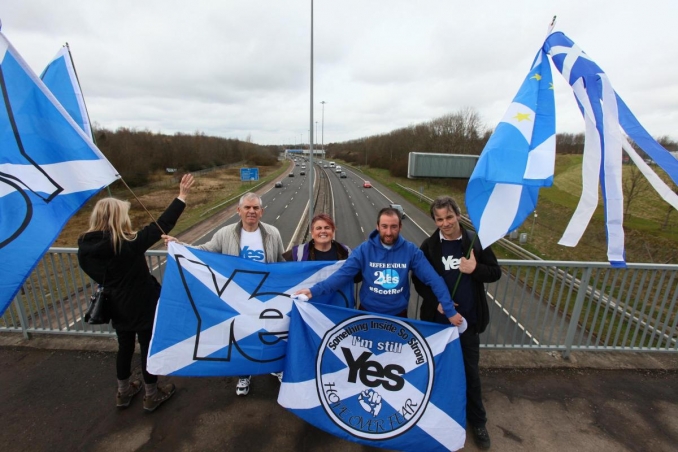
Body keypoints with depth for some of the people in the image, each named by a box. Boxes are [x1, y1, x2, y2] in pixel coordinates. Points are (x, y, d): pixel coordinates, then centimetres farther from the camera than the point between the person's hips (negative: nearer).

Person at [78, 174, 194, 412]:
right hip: (143, 305, -6)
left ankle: (124, 392, 43)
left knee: (124, 347, 24)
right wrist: (182, 196, -25)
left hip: (117, 307, 6)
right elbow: (162, 225, -27)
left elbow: (98, 275, 4)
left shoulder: (86, 247, -8)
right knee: (149, 347, 13)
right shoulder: (129, 244, -27)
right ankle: (152, 395, 31)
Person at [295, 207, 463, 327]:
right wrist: (315, 290, -33)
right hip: (368, 313, 0)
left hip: (398, 315, 1)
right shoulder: (364, 249, -14)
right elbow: (342, 274, -21)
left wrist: (450, 310, -18)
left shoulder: (410, 250, -12)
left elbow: (433, 279, -14)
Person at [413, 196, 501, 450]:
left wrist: (475, 269, -20)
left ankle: (477, 420, 37)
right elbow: (419, 281, -4)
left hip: (468, 320, 0)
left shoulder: (475, 242, -6)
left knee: (470, 371, 15)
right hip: (437, 320, 0)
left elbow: (495, 273, -1)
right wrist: (436, 301, -18)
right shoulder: (429, 246, -9)